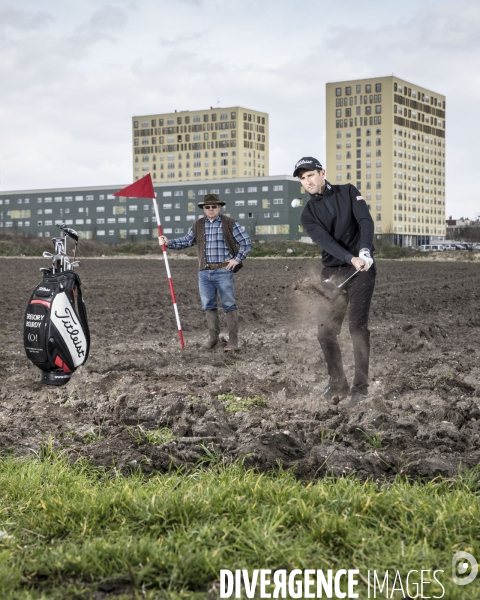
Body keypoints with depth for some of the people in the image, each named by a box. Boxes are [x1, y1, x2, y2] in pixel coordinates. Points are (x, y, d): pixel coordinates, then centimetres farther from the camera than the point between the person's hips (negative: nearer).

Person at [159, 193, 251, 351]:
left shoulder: (230, 223, -3)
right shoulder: (198, 225, 10)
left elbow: (246, 241, -1)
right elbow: (186, 241, 13)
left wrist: (238, 259, -7)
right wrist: (169, 243, 0)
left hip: (223, 272, -5)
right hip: (204, 273, 5)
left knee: (229, 305, 0)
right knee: (208, 305, 10)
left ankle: (233, 339, 4)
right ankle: (213, 336, 20)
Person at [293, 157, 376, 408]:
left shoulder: (348, 192, 3)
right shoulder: (308, 213, 4)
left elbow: (365, 220, -11)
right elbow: (326, 241, -12)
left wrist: (365, 250, -30)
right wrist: (351, 259, -30)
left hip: (362, 267, -3)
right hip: (332, 272, 3)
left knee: (357, 325, -12)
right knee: (326, 330, -1)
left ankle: (360, 387, -8)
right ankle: (338, 384, 15)